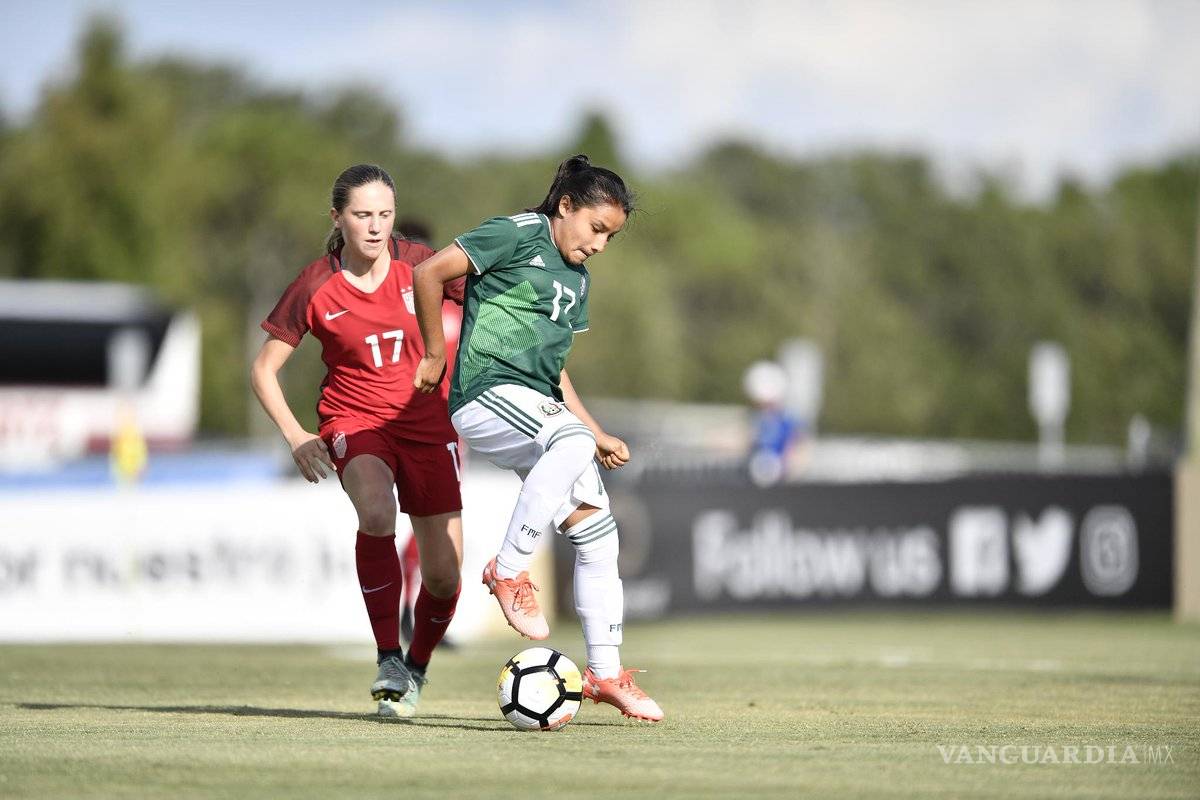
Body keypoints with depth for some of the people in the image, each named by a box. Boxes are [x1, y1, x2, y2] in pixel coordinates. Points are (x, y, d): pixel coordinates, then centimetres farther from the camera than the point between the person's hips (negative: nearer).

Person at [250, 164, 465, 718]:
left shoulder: (418, 266, -7)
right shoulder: (315, 288, -8)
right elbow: (264, 369, 0)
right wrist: (295, 436, -12)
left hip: (427, 424, 2)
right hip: (354, 420, -2)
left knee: (444, 575, -2)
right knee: (376, 515, -35)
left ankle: (416, 670, 28)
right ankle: (388, 658, -24)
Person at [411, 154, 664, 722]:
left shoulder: (577, 281, 22)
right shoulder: (520, 235, -5)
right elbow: (429, 274, -10)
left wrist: (599, 435, 20)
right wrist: (434, 356, -3)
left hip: (535, 407, 9)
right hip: (487, 394, -9)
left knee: (598, 531, 2)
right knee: (571, 443, -37)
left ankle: (605, 674, 10)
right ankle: (509, 571, -26)